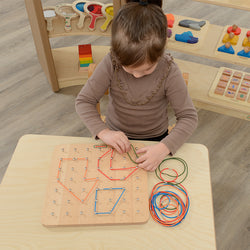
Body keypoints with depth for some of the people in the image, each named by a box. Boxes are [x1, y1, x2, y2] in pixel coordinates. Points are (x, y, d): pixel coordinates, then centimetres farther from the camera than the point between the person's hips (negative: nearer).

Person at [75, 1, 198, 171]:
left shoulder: (169, 71, -23)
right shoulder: (111, 63, -21)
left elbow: (189, 117, -18)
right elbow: (84, 101, -14)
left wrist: (165, 147, -33)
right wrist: (103, 132, -29)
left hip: (154, 140, 0)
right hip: (117, 137, 1)